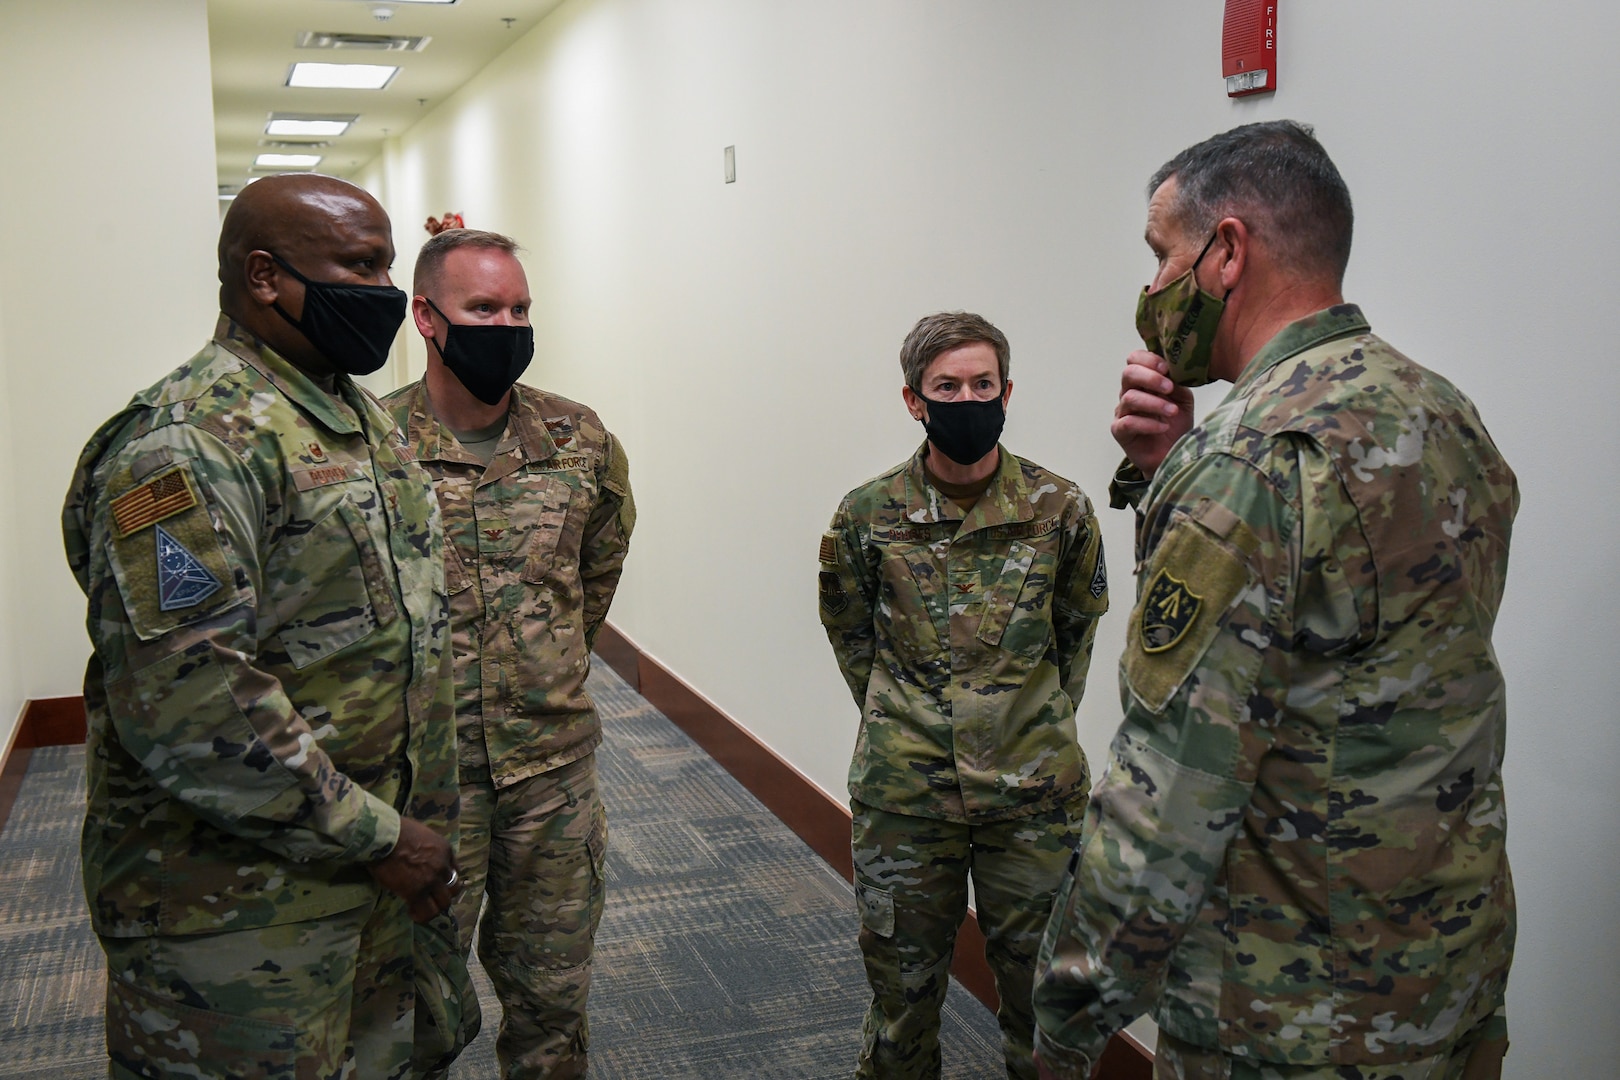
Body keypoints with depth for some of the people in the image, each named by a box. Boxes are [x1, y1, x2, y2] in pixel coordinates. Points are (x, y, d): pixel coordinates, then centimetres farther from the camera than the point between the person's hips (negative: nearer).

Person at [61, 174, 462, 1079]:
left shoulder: (365, 417, 10)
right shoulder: (188, 445, -21)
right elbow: (185, 705, -28)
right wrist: (375, 836, -21)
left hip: (377, 874, 9)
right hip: (240, 913, -8)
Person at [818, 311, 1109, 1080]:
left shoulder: (1059, 509, -4)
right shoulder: (867, 516, -5)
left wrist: (1042, 722, 11)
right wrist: (901, 721, 8)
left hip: (1035, 792, 0)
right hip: (903, 792, 0)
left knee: (1040, 980, 12)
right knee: (904, 975, 14)